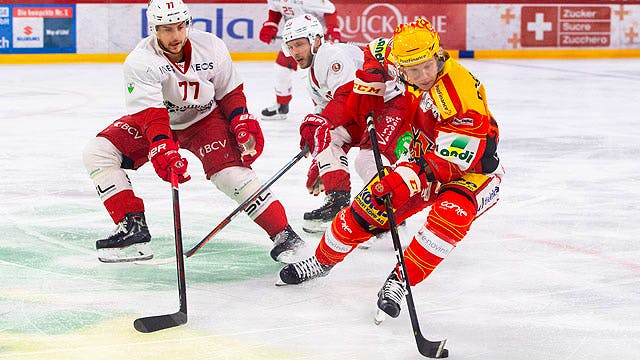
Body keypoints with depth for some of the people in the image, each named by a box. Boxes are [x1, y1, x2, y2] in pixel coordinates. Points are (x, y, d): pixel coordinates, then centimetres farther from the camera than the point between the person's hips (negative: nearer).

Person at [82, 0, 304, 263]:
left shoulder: (211, 47, -18)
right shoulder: (140, 61, -25)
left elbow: (229, 91, -2)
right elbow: (151, 115, -35)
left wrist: (243, 124, -16)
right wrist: (163, 151, -49)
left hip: (203, 118, -1)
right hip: (156, 122, 1)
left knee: (230, 173, -23)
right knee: (98, 152, -15)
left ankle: (283, 233, -12)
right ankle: (132, 228, -13)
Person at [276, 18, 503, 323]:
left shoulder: (462, 90, -34)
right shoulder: (400, 77, -14)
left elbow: (453, 158, -35)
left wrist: (412, 178, -42)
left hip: (472, 169, -6)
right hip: (423, 158, 6)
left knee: (451, 215, -35)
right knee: (367, 207, -1)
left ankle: (400, 279, -20)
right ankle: (322, 260, 24)